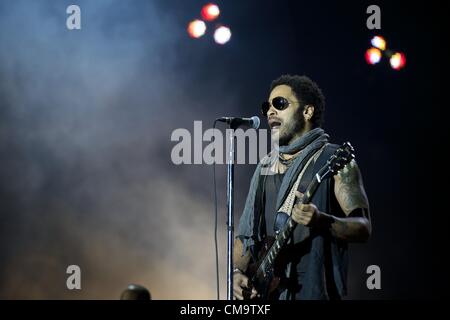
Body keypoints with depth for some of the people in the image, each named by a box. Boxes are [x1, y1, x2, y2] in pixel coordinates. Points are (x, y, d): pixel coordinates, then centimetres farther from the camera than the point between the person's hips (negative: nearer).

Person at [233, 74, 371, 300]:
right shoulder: (265, 167, 16)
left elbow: (363, 229, -7)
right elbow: (246, 232, 16)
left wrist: (321, 221, -24)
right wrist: (237, 271, -1)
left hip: (313, 292, -5)